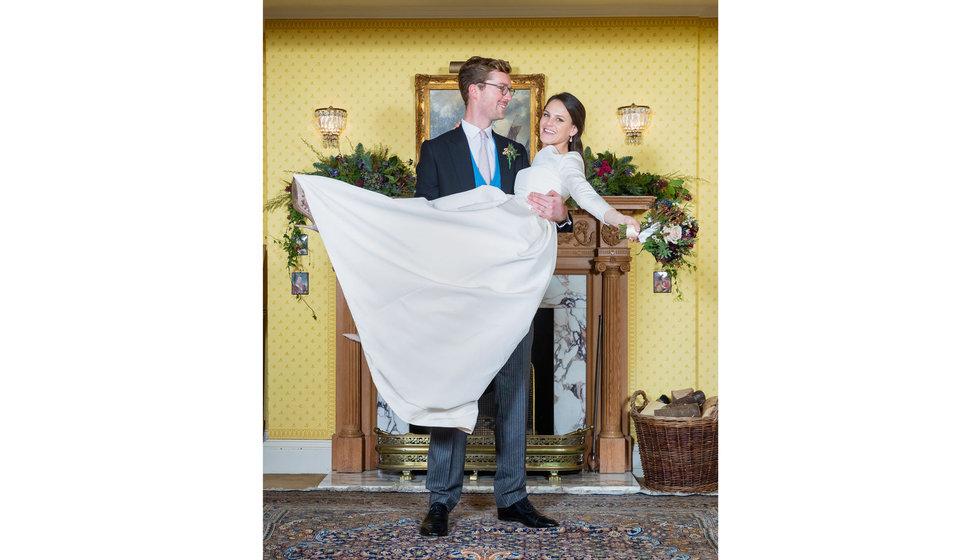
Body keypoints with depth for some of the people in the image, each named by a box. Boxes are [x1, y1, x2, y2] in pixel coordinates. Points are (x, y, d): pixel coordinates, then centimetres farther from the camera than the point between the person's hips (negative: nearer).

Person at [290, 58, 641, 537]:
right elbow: (421, 216, 2)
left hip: (512, 289, 4)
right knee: (449, 392, -2)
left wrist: (556, 211, -7)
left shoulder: (516, 153, 17)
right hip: (455, 289, -3)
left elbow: (529, 214, 13)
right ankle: (441, 502, 5)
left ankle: (512, 497, 13)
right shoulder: (437, 150, 7)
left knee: (513, 393, 5)